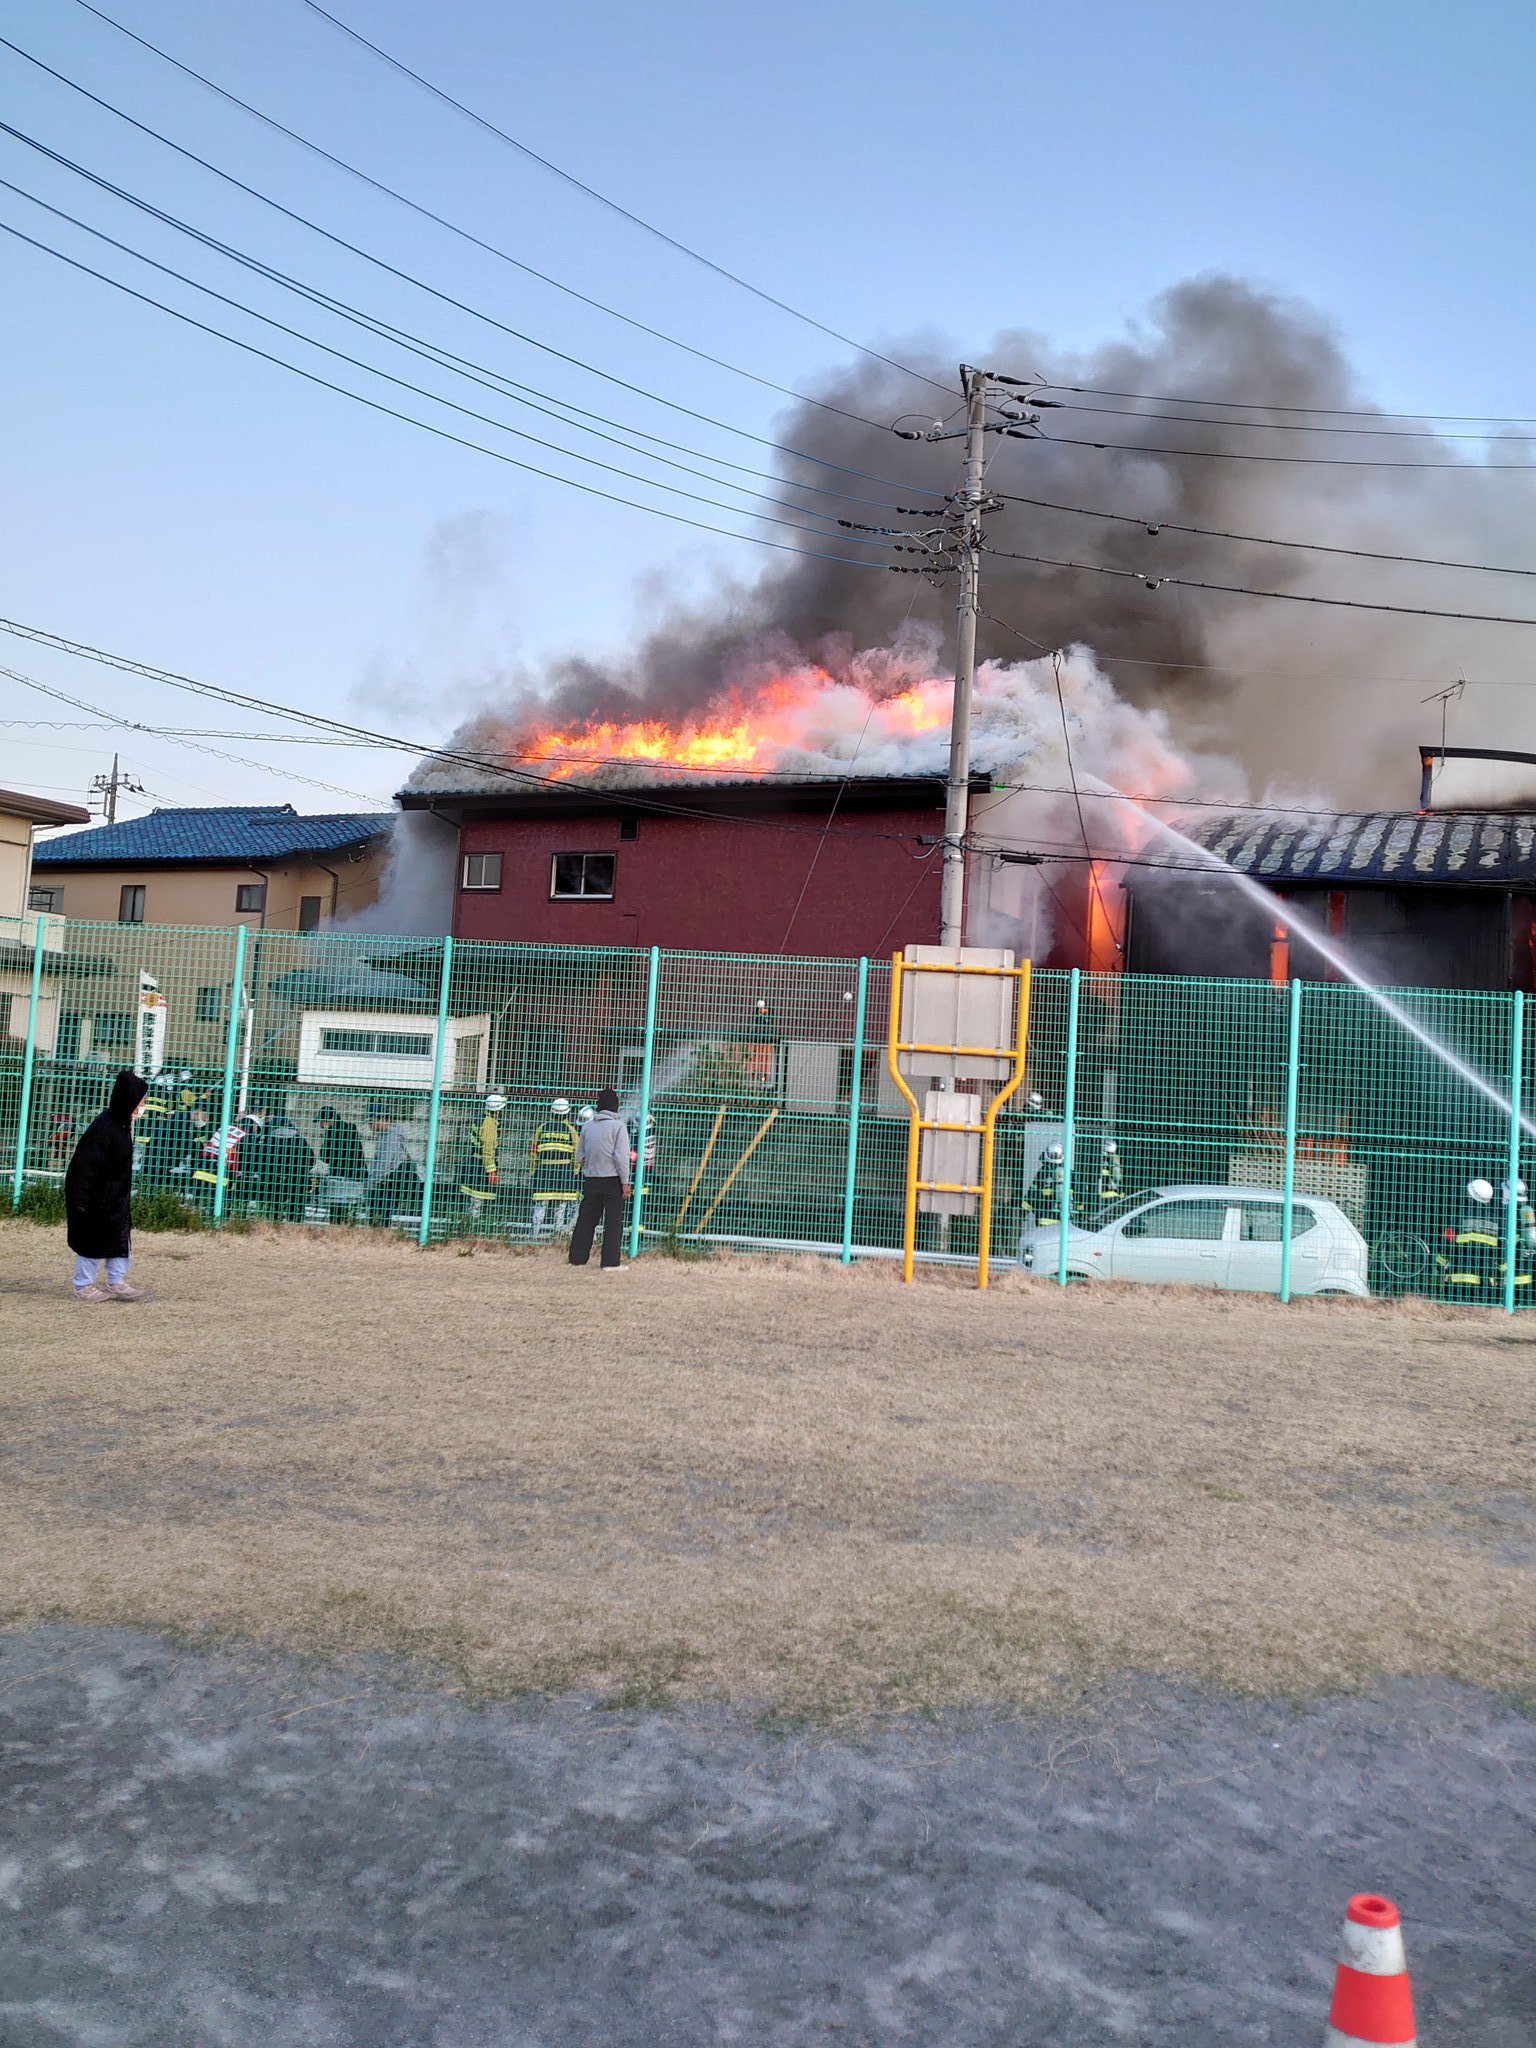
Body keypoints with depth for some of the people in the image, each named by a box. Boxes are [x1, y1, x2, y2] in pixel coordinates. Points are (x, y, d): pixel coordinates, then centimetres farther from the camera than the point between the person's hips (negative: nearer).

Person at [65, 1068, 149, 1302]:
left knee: (121, 1237, 13)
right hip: (97, 1198, -9)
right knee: (95, 1240, 2)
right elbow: (86, 1167, -23)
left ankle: (117, 1283, 22)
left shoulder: (123, 1124, 4)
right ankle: (83, 1287, 16)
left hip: (116, 1196, 9)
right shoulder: (103, 1129, -24)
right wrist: (81, 1201, -22)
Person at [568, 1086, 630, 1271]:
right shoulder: (618, 1126, -8)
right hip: (612, 1179, -5)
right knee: (613, 1221, 0)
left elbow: (580, 1157, 10)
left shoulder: (587, 1126, 7)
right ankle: (610, 1262, -2)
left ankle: (577, 1257, 15)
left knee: (586, 1219, 11)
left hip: (590, 1179, 5)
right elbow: (621, 1156, -13)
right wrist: (625, 1182, -8)